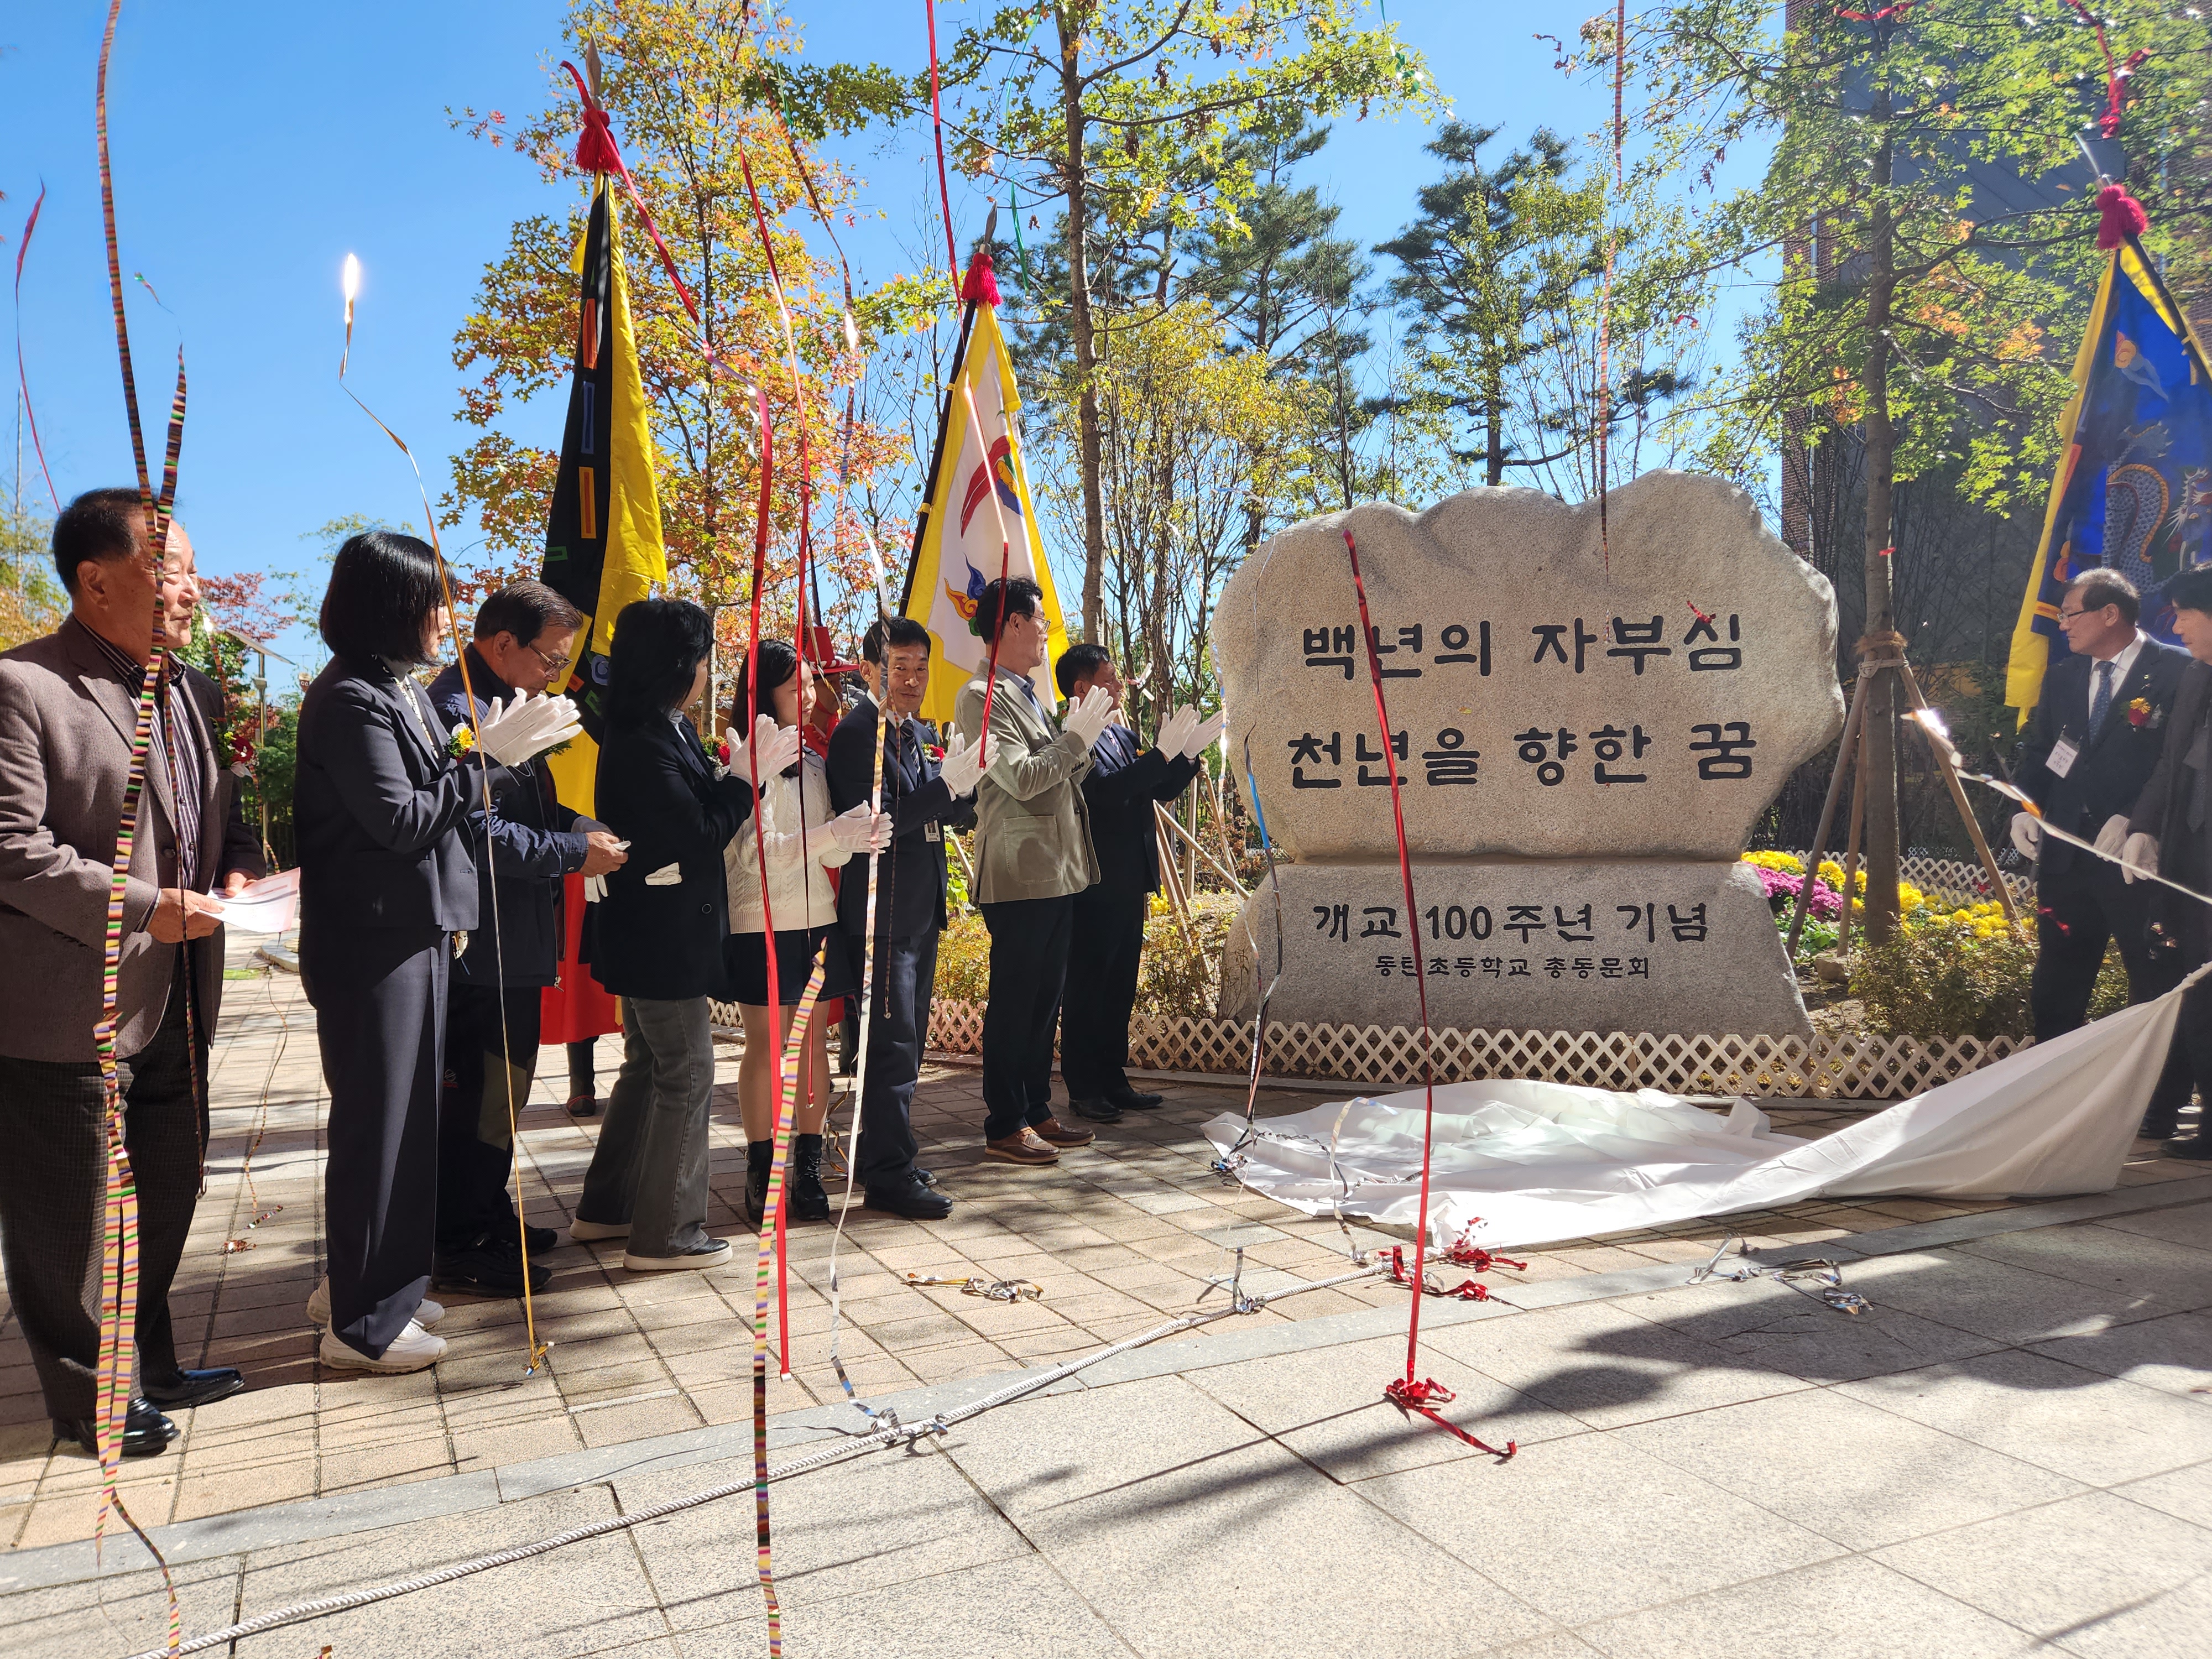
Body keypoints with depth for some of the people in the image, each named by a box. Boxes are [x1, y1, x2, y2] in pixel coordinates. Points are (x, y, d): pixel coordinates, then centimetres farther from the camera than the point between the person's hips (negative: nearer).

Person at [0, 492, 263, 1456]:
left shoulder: (194, 696, 12)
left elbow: (225, 819, 21)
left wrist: (237, 870, 0)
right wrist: (145, 909, -23)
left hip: (174, 1003, 8)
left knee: (169, 1191, 20)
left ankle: (150, 1368, 38)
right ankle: (91, 1400, 25)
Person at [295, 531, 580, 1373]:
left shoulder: (405, 692, 14)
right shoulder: (351, 701, -15)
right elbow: (400, 820, -19)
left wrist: (506, 750, 5)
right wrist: (487, 756, -14)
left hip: (417, 932, 10)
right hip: (373, 942, -9)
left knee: (407, 1114, 17)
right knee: (379, 1120, -1)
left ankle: (361, 1280, 32)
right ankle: (363, 1323, 11)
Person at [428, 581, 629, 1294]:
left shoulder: (504, 702, 14)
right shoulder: (458, 707, -18)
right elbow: (479, 833, -24)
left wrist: (576, 823, 5)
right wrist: (575, 852, -18)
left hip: (512, 940, 11)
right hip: (484, 942, -11)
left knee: (503, 1085, 18)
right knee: (483, 1090, -3)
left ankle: (489, 1219, 31)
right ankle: (460, 1247, 9)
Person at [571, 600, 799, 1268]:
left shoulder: (666, 732, 10)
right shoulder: (643, 747, -22)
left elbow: (701, 811, 12)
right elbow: (700, 835, -21)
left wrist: (741, 769, 1)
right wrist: (748, 774, -13)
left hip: (649, 936, 11)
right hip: (661, 938, -11)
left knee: (648, 1068, 20)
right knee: (685, 1074, -1)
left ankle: (605, 1208, 32)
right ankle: (665, 1234, 8)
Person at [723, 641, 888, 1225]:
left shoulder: (813, 763, 12)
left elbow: (825, 854, 10)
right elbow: (757, 853, -16)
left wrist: (858, 837, -11)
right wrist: (833, 835, -25)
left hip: (818, 920, 6)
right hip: (762, 925, -6)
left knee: (814, 1041, 7)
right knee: (766, 1045, 0)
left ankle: (809, 1169, 13)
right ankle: (761, 1173, 9)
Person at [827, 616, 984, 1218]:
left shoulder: (914, 732, 13)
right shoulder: (857, 733, -13)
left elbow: (949, 815, 14)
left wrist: (965, 784, -7)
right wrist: (948, 785, -26)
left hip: (920, 910, 9)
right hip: (882, 913, -9)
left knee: (906, 1042, 17)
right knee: (892, 1044, -6)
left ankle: (884, 1157, 29)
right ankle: (890, 1175, 2)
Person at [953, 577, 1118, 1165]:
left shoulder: (1029, 696, 18)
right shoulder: (982, 696, -12)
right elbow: (1021, 778, -20)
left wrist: (1082, 740, 7)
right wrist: (1077, 736, -12)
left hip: (1057, 873, 10)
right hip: (1021, 875, -10)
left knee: (1044, 1002, 15)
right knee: (1012, 1005, -3)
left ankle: (1036, 1112, 24)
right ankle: (1004, 1128, 6)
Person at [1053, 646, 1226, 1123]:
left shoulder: (1122, 736, 15)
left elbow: (1161, 791, 18)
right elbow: (1105, 791, -25)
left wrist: (1188, 754, 3)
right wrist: (1162, 753, -25)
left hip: (1128, 886, 9)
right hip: (1094, 887, -9)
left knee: (1120, 988, 13)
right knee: (1085, 989, 0)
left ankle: (1113, 1080, 22)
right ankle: (1083, 1089, 6)